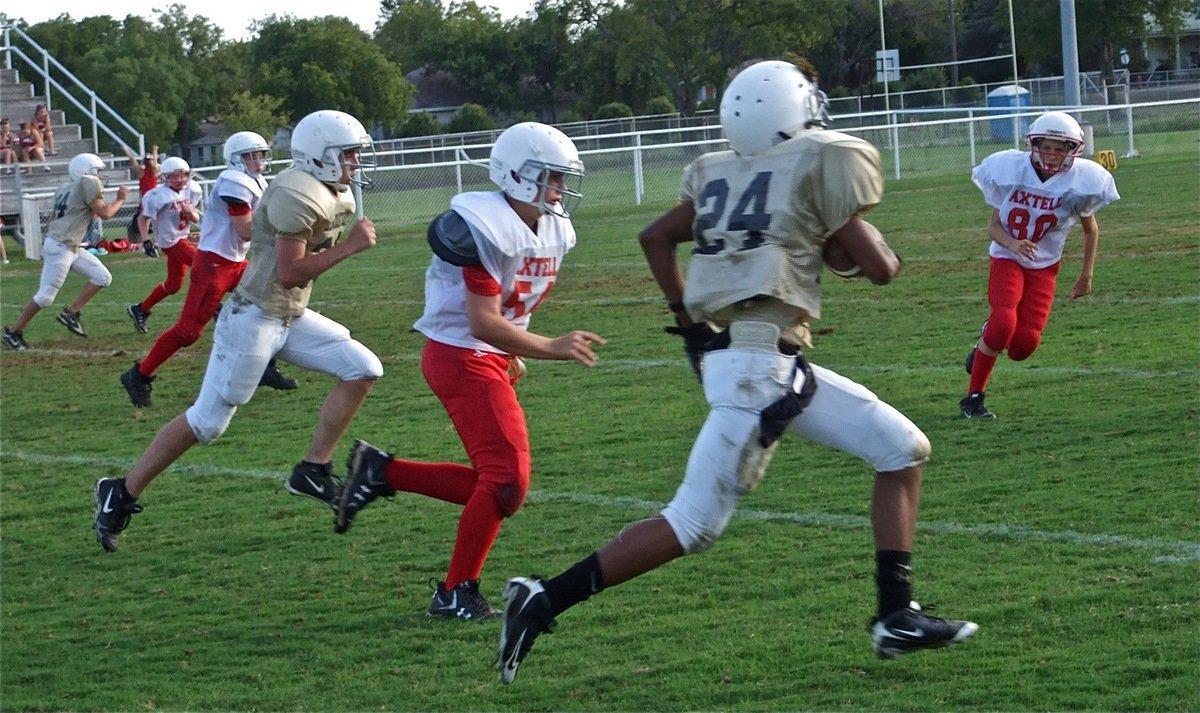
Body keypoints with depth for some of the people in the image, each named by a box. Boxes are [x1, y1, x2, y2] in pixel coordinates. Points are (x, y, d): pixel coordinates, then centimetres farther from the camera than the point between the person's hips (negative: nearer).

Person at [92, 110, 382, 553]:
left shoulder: (338, 198, 10)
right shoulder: (298, 195, -21)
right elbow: (289, 272, -24)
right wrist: (350, 246, -21)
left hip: (292, 318, 9)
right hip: (255, 317, -9)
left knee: (362, 369, -1)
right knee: (207, 420, -4)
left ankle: (313, 471, 5)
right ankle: (121, 495, 8)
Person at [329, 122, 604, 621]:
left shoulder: (553, 233, 6)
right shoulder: (489, 229, -22)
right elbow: (484, 323, -25)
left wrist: (511, 353, 14)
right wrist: (553, 349, -30)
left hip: (492, 359, 10)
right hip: (461, 356, -10)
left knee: (496, 484, 9)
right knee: (507, 479, -12)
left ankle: (380, 472, 19)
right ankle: (455, 594, 0)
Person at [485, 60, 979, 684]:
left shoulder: (721, 172, 13)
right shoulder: (822, 162, -6)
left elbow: (655, 237, 17)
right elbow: (878, 268, -4)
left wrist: (688, 320, 22)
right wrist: (877, 248, 18)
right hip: (761, 364, -9)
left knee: (903, 449, 13)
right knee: (695, 524, -7)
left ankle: (896, 618, 13)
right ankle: (546, 600, -6)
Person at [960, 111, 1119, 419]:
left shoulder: (1079, 181, -11)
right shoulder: (1011, 170, -13)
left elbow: (1090, 230, 6)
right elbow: (993, 226, -6)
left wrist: (1086, 275, 7)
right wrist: (1013, 245, -26)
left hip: (1044, 266, 2)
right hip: (1007, 258, -2)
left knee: (1024, 344, -12)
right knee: (1004, 322, -26)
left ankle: (986, 344, 25)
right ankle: (973, 396, -8)